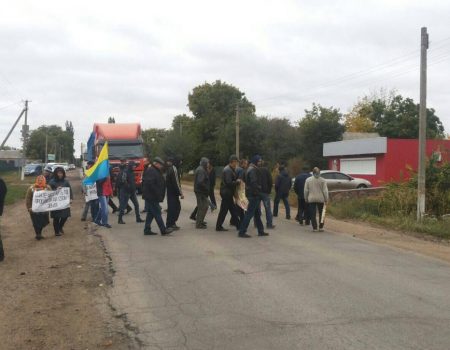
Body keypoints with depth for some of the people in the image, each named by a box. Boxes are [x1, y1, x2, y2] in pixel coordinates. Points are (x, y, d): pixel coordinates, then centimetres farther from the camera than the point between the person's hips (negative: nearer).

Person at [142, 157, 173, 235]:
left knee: (151, 213, 13)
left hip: (150, 197, 11)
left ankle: (147, 230, 17)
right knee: (157, 213, -8)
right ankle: (163, 230, -6)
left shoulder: (155, 171, 19)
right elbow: (150, 184, -23)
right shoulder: (151, 171, -14)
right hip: (151, 196, -11)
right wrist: (157, 194, -20)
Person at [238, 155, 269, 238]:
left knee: (257, 213, 16)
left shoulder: (252, 169, 17)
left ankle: (260, 231, 24)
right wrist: (259, 190, -17)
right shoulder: (253, 170, -15)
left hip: (253, 194, 11)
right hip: (254, 194, -11)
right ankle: (242, 232, -4)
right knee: (249, 213, -7)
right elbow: (254, 183, -24)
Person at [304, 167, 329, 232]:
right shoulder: (322, 180, -1)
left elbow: (306, 190, 2)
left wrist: (306, 198, 11)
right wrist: (326, 199, 2)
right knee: (321, 213, 13)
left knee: (312, 214, 3)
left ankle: (314, 228, 0)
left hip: (311, 199, 0)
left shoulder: (308, 180, 1)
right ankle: (321, 227, 14)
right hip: (320, 199, 0)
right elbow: (325, 191, -4)